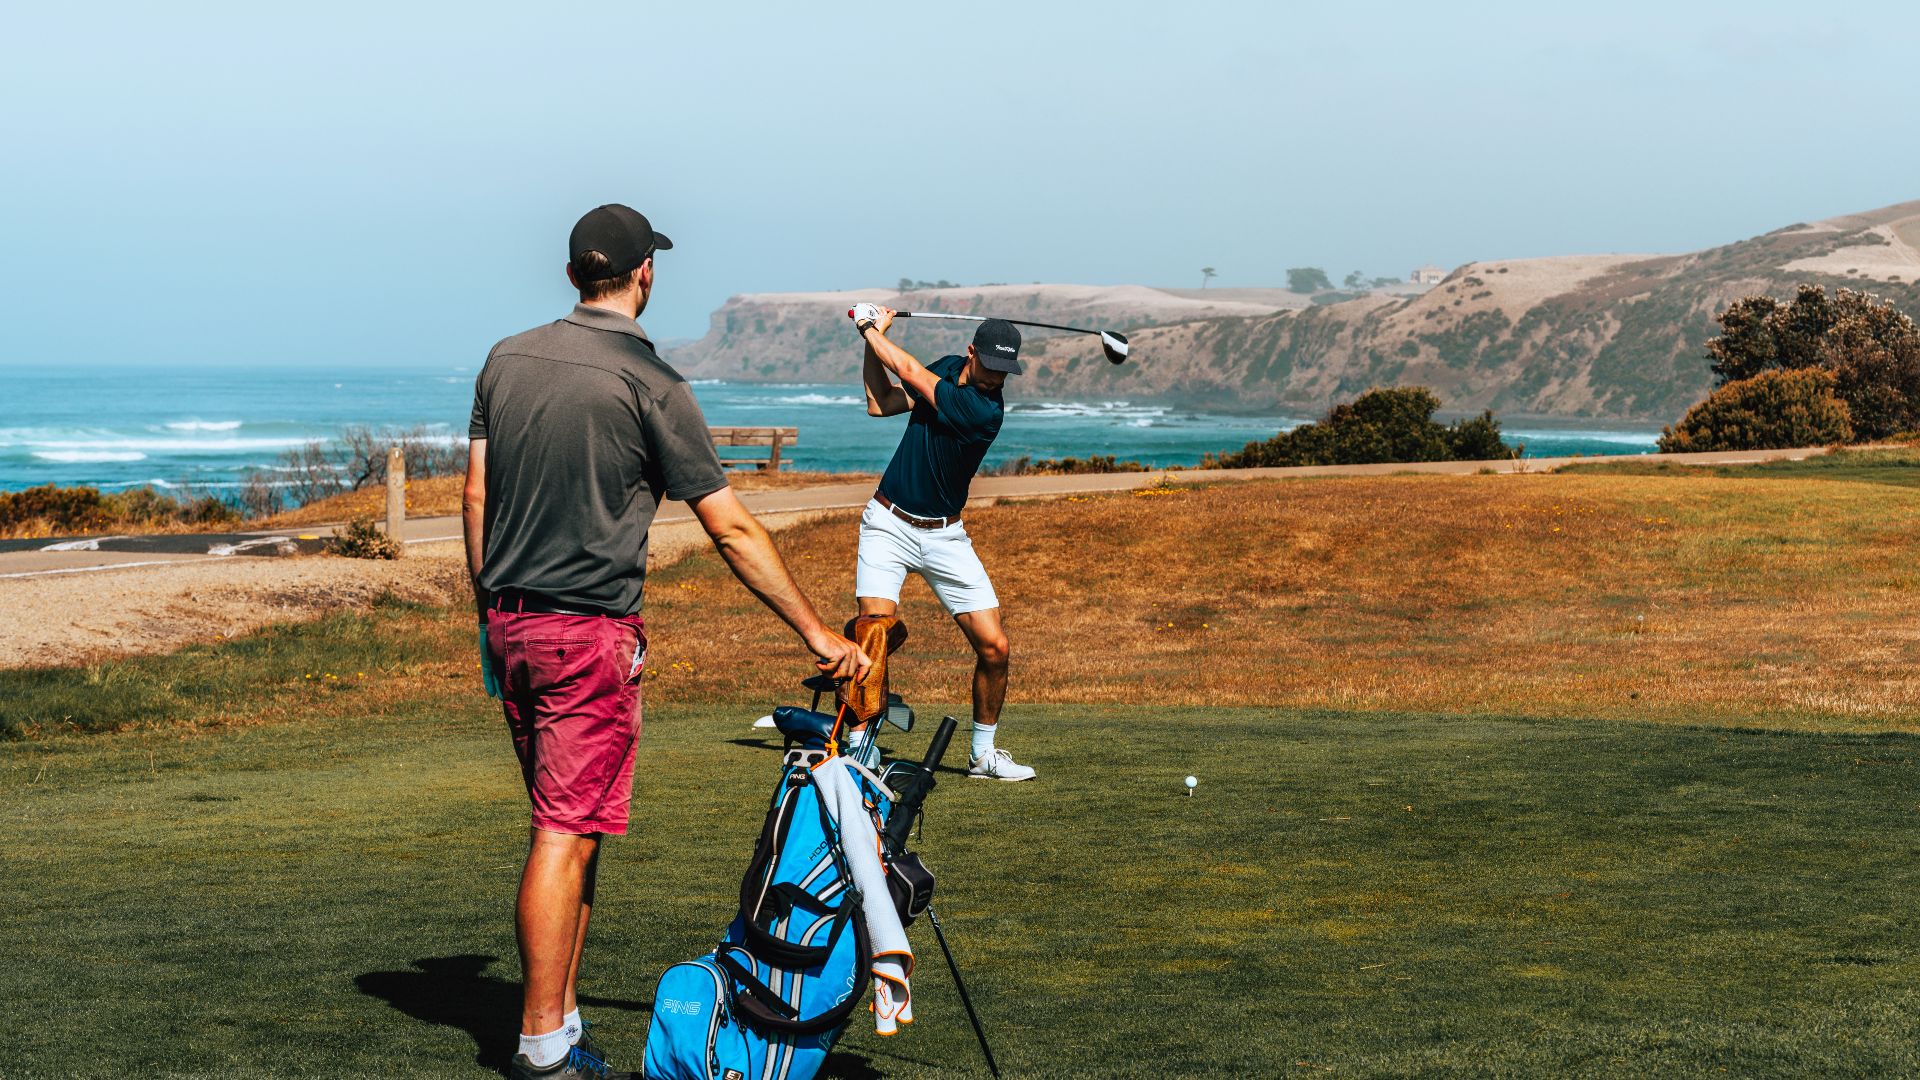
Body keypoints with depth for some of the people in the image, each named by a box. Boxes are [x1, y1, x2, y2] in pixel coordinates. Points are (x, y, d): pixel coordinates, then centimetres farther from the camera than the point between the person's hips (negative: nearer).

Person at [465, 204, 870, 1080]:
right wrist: (817, 632, -4)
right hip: (590, 628, -7)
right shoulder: (649, 383, -10)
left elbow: (477, 495, 10)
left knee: (566, 826, 15)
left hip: (510, 624, 7)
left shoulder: (507, 359, 8)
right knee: (568, 835, -4)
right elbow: (731, 530, -9)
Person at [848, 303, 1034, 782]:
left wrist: (872, 331, -2)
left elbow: (909, 371, -15)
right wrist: (872, 338, -4)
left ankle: (983, 754, 15)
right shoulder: (948, 368, -1)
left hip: (944, 536, -2)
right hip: (889, 525, 2)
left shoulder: (987, 411, -19)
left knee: (994, 647, -5)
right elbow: (881, 404, 6)